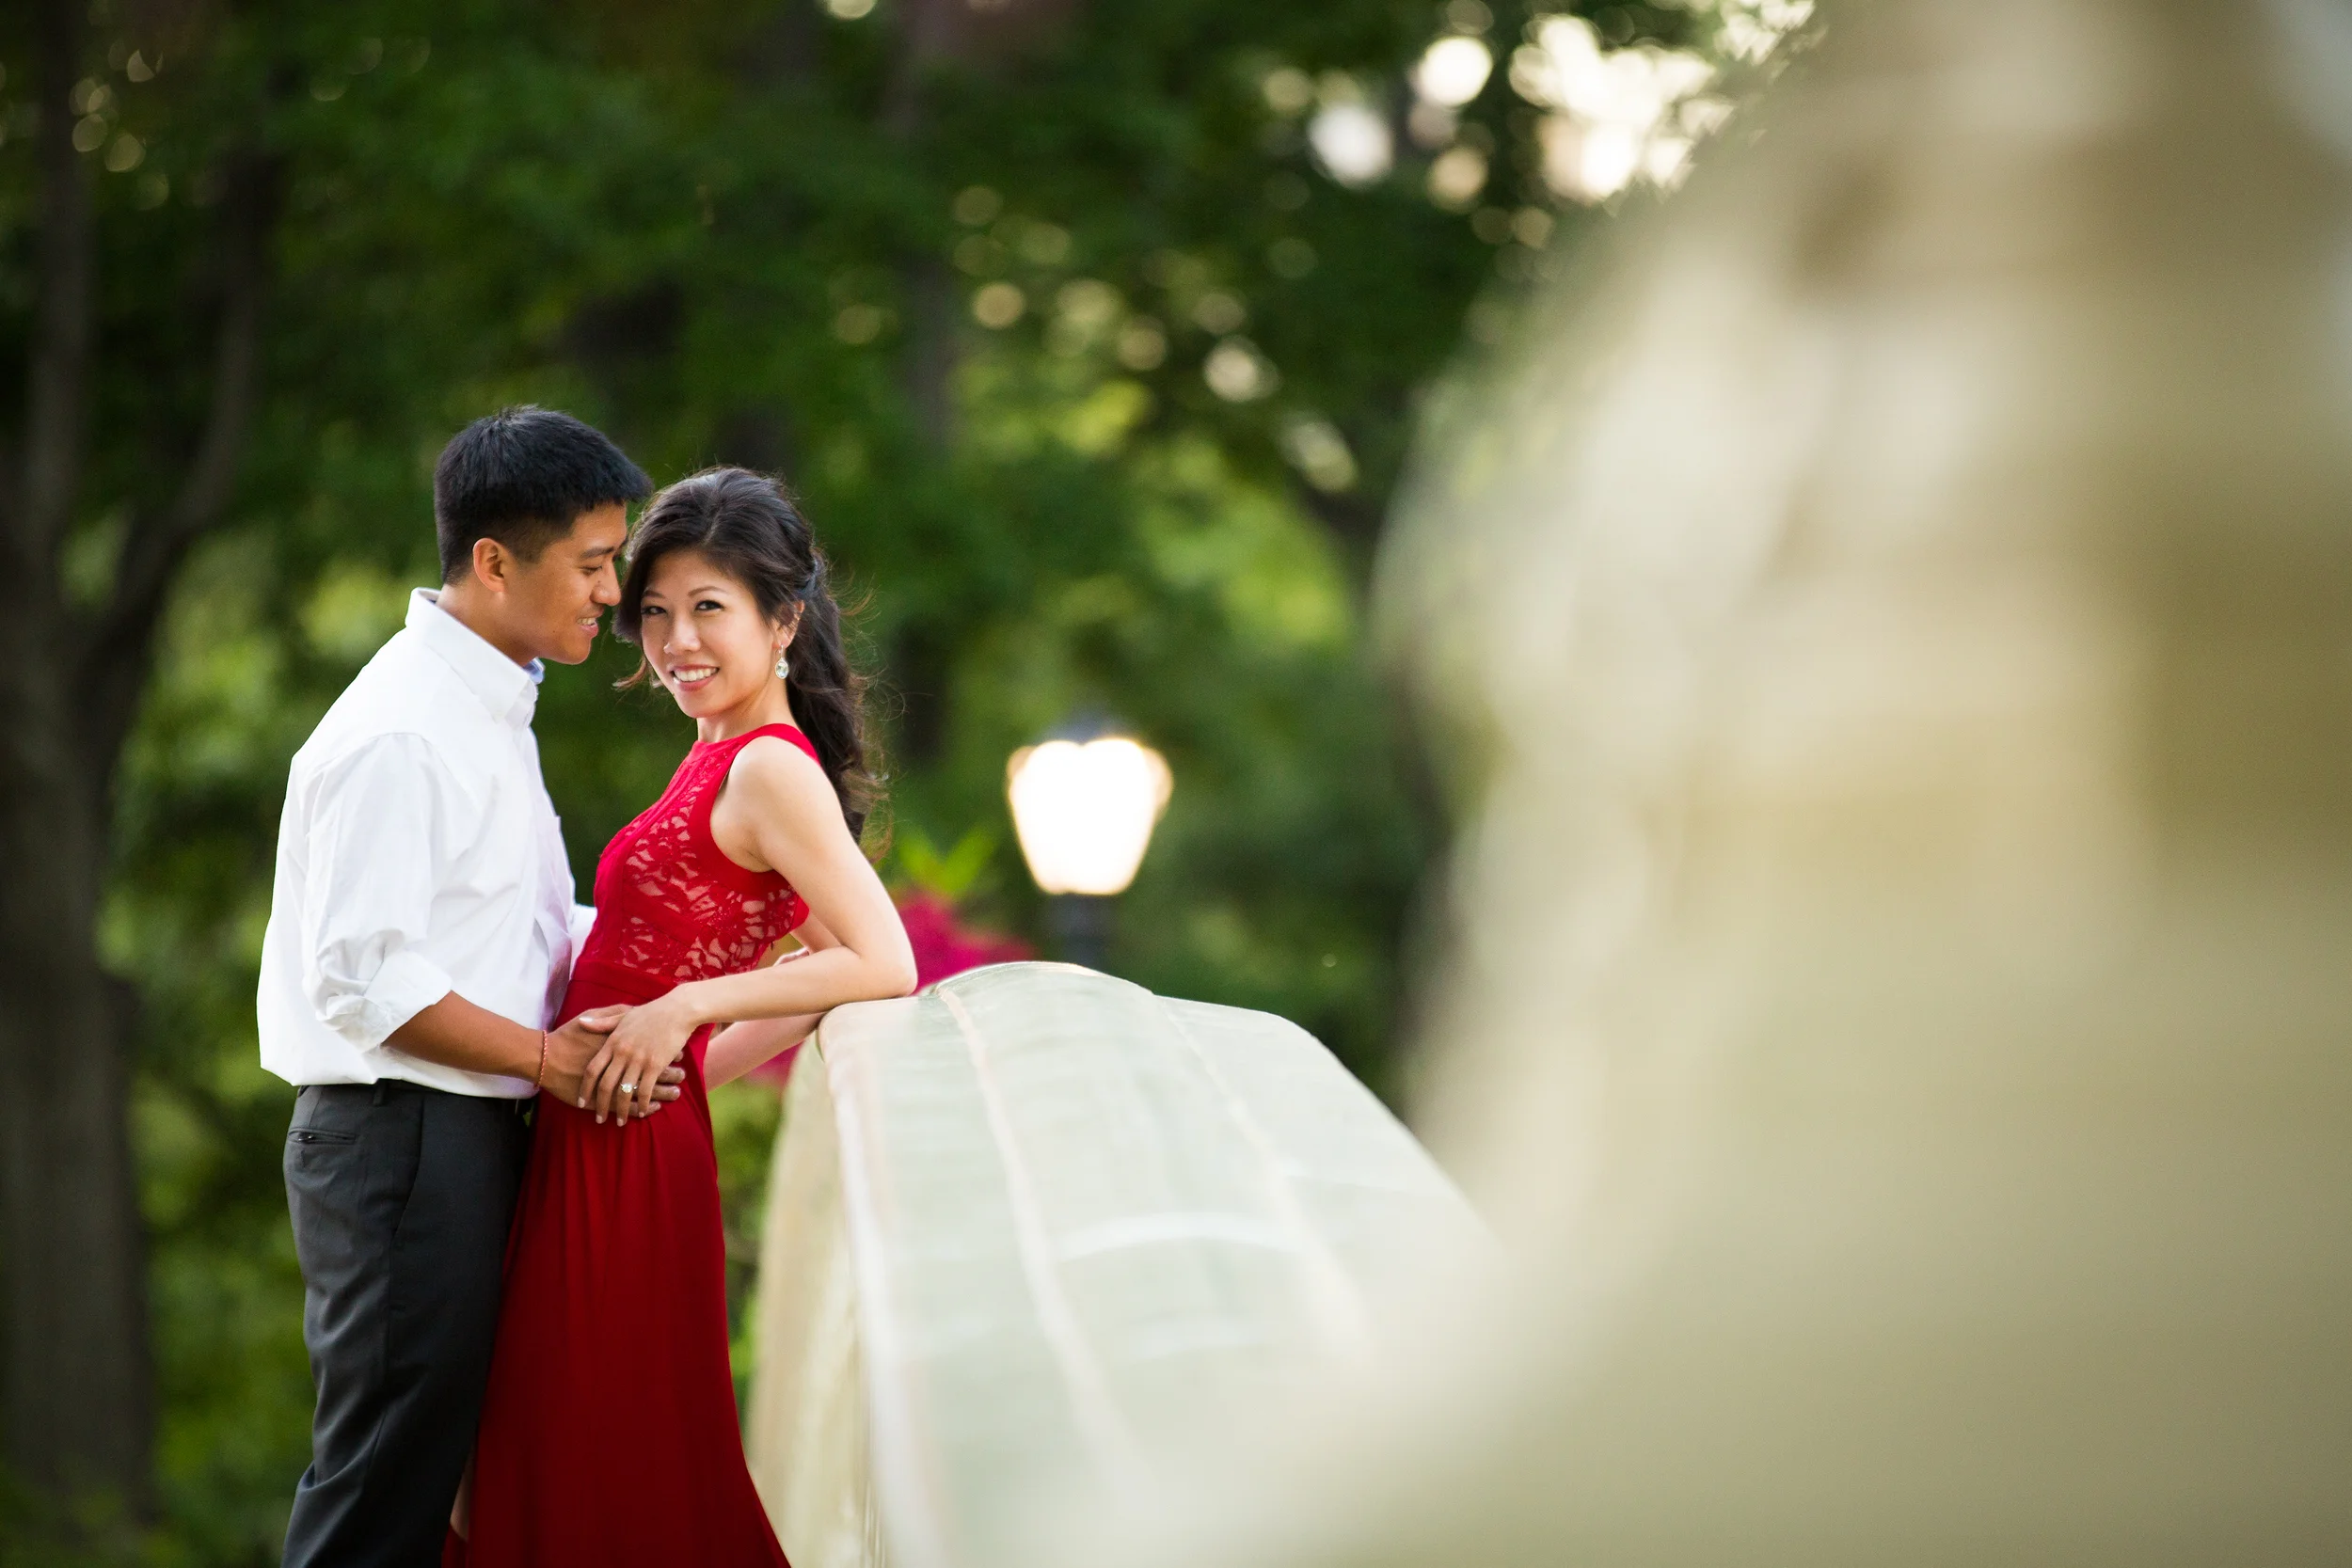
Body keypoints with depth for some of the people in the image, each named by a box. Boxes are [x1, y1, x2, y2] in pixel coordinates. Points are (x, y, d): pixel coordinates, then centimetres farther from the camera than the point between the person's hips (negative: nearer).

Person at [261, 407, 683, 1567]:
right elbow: (362, 978, -22)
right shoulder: (400, 734, -17)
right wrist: (549, 1055, -15)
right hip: (399, 1137, -10)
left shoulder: (492, 713, 16)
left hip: (466, 1136, 10)